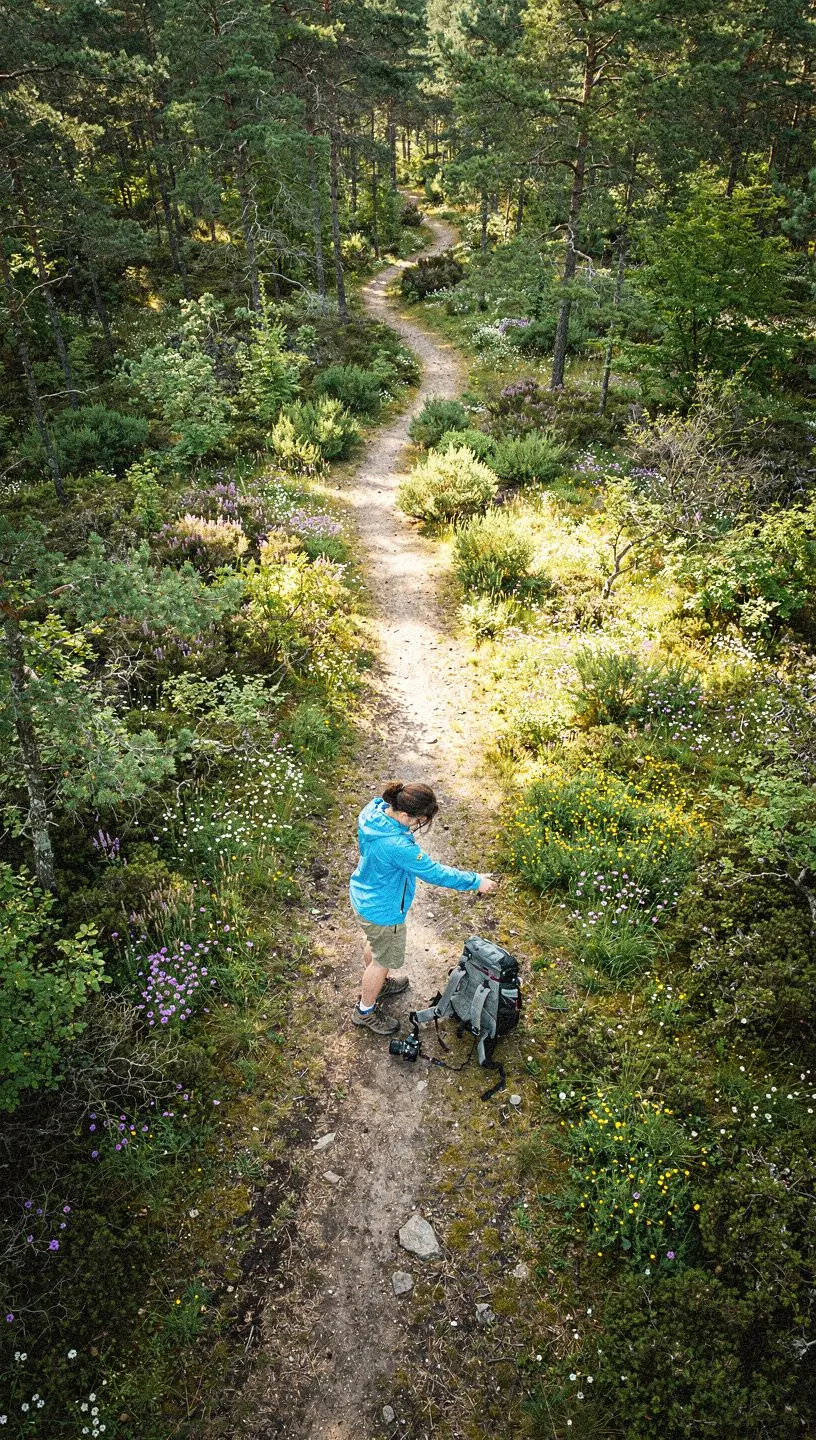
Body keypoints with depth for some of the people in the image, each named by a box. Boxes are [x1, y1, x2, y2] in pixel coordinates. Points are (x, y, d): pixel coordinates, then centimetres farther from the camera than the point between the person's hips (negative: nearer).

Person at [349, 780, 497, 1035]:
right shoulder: (398, 846, -43)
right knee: (385, 959, 20)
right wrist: (475, 881, -19)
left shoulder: (375, 809, -19)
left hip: (363, 895, 8)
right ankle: (365, 1011, 44)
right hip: (382, 910, -8)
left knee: (375, 942, 35)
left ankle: (372, 983, 63)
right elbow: (435, 873, -29)